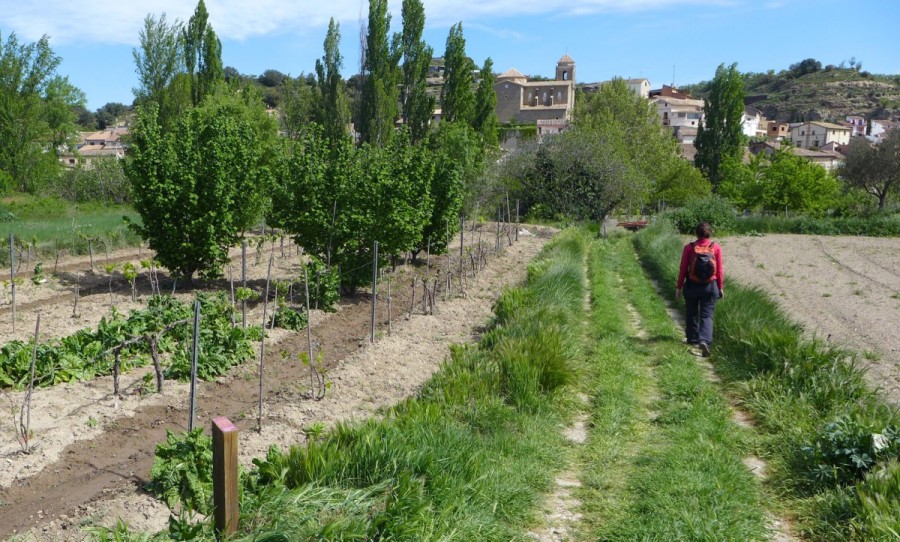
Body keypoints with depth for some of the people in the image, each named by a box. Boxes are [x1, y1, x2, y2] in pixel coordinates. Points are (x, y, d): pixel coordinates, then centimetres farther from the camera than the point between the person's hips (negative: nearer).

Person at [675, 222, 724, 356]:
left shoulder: (689, 247, -7)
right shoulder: (716, 247, -5)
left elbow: (683, 269, -4)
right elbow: (720, 269, -2)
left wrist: (679, 286, 4)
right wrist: (721, 287, 8)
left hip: (692, 286, 0)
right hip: (710, 286, 0)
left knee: (691, 313, 18)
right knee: (707, 315, 2)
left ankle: (692, 339, 31)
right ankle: (704, 340, -16)